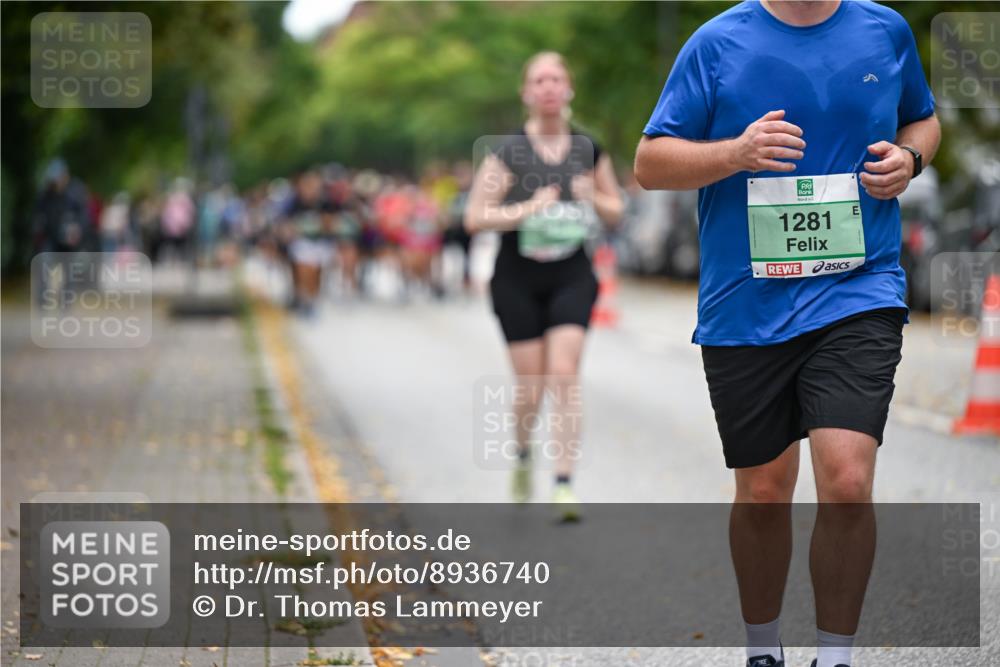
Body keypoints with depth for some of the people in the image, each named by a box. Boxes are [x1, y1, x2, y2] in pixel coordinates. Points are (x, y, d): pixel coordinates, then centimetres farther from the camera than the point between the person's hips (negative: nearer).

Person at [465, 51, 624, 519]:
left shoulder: (589, 151, 5)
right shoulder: (507, 153, -5)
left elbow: (616, 212, 15)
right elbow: (475, 218, -8)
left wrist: (593, 198, -7)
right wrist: (529, 208, -20)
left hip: (571, 276, 1)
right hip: (517, 278, -1)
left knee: (564, 375, -13)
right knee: (531, 387, 1)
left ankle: (564, 484, -16)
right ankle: (523, 455, 33)